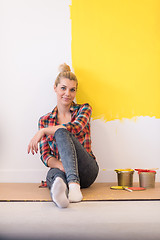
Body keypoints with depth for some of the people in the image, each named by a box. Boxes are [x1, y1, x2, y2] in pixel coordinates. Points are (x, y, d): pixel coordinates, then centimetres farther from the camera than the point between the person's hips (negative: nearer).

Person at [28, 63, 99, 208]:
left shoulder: (84, 109, 8)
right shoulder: (45, 120, 13)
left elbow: (76, 128, -15)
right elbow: (45, 155, 4)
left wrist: (43, 131, -17)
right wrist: (60, 165, -18)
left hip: (86, 171, -1)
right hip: (58, 167, 2)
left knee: (61, 132, -31)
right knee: (55, 175, -39)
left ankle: (73, 183, -53)